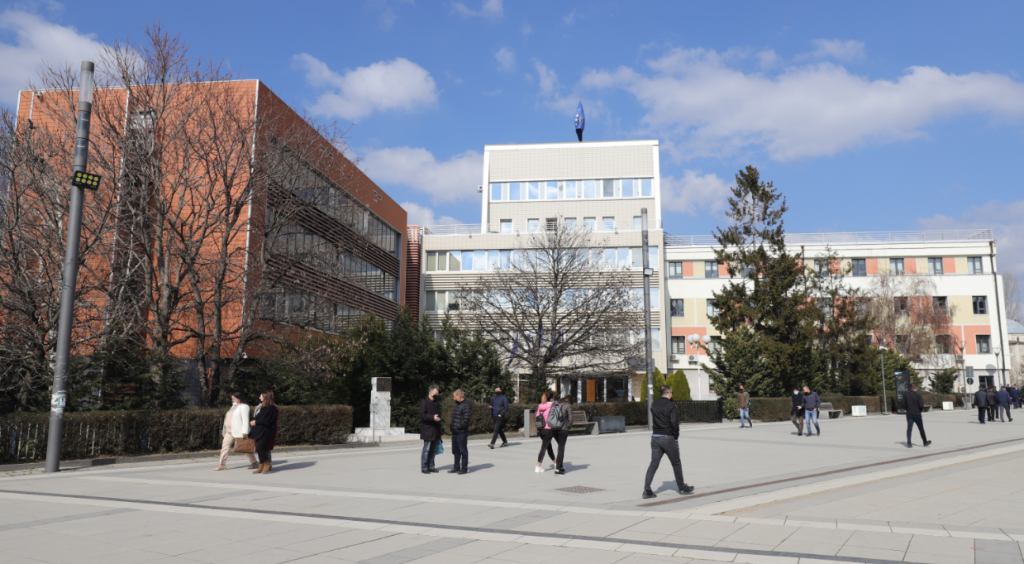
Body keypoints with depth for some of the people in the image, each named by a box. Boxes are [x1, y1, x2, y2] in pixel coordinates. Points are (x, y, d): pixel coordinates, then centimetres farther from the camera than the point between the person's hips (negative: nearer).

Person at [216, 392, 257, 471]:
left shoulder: (243, 407, -10)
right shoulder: (234, 406, 16)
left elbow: (245, 420, -16)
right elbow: (231, 418, 19)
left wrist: (245, 432, -22)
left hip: (239, 432, -8)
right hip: (229, 432, 9)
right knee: (225, 445, -2)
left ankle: (253, 462, 12)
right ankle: (223, 465, -1)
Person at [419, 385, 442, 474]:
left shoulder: (436, 404, 19)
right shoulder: (424, 403, -6)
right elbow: (422, 415, -17)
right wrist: (433, 417, -28)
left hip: (435, 431, 8)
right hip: (427, 431, -8)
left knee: (434, 449, 10)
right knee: (427, 449, -5)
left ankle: (431, 466, 18)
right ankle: (424, 467, 1)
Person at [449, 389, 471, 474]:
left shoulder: (466, 405, -14)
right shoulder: (457, 405, 16)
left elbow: (466, 420, -19)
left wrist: (457, 427, -17)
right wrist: (451, 426, 8)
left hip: (462, 432, -9)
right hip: (455, 432, 9)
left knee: (463, 450, -1)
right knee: (456, 450, 15)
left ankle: (464, 468, 7)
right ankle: (456, 467, 25)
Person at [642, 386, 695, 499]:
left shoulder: (654, 405, 6)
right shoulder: (672, 406, -10)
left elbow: (653, 421, 10)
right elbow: (674, 423, -15)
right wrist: (676, 436, -3)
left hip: (655, 437, 4)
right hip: (668, 438, -4)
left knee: (653, 464, 3)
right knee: (676, 463, 13)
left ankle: (647, 490, -7)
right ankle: (682, 488, 28)